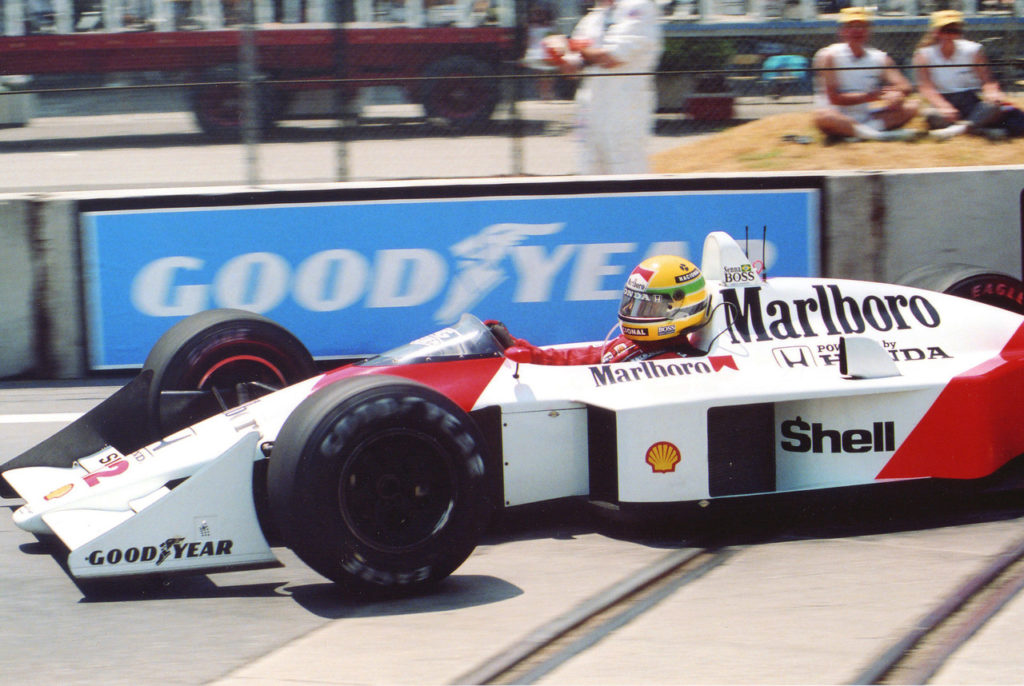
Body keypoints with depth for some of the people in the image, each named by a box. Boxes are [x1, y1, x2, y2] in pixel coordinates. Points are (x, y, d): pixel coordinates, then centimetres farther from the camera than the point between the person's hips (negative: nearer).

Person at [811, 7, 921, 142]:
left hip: (869, 119, 5)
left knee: (911, 107, -11)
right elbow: (834, 98, -14)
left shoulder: (880, 58, 7)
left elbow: (906, 87, -1)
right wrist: (870, 96, -22)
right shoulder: (829, 56, -6)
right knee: (822, 116, -37)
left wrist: (895, 93, -25)